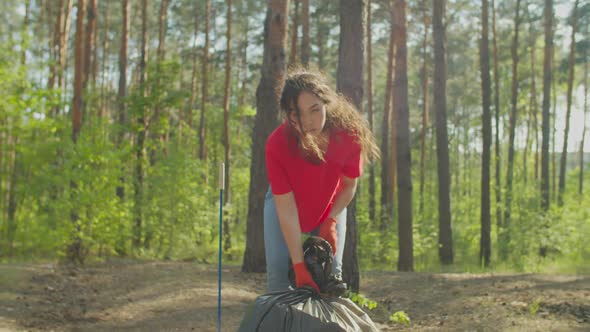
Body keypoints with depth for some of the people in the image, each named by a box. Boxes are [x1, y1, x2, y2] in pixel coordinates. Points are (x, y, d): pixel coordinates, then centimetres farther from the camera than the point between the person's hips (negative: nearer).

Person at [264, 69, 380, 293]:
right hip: (283, 200, -2)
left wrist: (331, 221, -23)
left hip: (330, 206, 2)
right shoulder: (277, 144, -37)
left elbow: (349, 185, -12)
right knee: (278, 269, -14)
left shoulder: (349, 134, -32)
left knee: (331, 271, -5)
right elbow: (286, 207, -34)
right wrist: (299, 264, -36)